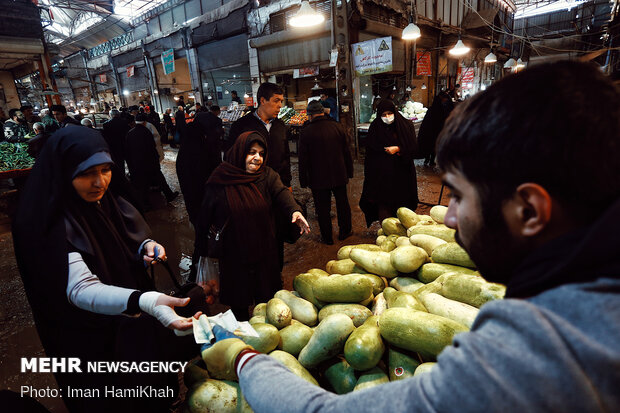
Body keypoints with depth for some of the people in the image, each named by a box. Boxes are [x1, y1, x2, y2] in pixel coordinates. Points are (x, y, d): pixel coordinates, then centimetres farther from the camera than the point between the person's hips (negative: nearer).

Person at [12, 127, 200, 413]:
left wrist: (147, 247, -17)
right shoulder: (49, 225, -25)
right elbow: (80, 289, -36)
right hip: (94, 343, -6)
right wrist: (144, 300, -54)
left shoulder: (112, 201, -6)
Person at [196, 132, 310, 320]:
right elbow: (206, 215, -4)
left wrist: (295, 211, -43)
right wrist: (203, 247, -1)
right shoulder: (220, 180, -8)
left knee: (266, 298, 16)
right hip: (233, 253, -2)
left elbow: (282, 193, -22)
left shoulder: (267, 175, -3)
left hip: (264, 251, 2)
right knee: (238, 304, 13)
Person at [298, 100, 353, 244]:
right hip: (339, 175, 3)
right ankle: (345, 231, 33)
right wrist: (349, 171, 13)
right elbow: (346, 152, 4)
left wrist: (303, 180, 0)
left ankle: (327, 237, 20)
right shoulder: (337, 126, -2)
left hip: (318, 178, -3)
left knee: (323, 208, 9)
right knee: (342, 204, 18)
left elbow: (303, 159, -9)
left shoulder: (306, 132, -12)